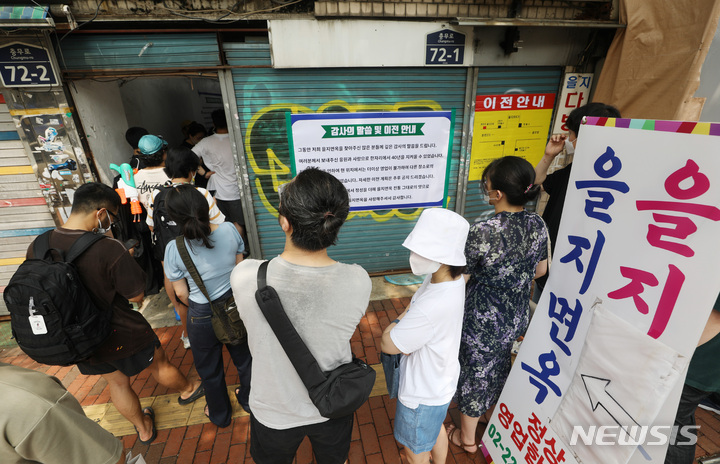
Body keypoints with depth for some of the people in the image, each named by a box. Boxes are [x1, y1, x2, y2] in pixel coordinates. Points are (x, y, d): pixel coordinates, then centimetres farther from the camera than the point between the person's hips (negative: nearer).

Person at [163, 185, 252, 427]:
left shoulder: (174, 249, -22)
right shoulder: (230, 229, -17)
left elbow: (181, 293, -9)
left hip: (203, 316, -2)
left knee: (210, 370, 25)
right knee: (243, 356, 27)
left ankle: (220, 414, 50)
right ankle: (249, 399, 52)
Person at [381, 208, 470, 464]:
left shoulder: (431, 308, -43)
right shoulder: (452, 279, -14)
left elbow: (387, 344, -27)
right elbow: (410, 311, 2)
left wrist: (394, 326, -11)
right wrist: (401, 323, -13)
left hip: (423, 393, -8)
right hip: (440, 381, 8)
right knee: (435, 428, 36)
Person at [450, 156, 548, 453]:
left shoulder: (482, 232, -31)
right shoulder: (537, 225, -10)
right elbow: (540, 270, 4)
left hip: (483, 320, -6)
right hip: (517, 316, 6)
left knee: (475, 372, 17)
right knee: (500, 367, 30)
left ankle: (467, 438, 42)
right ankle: (493, 416, 58)